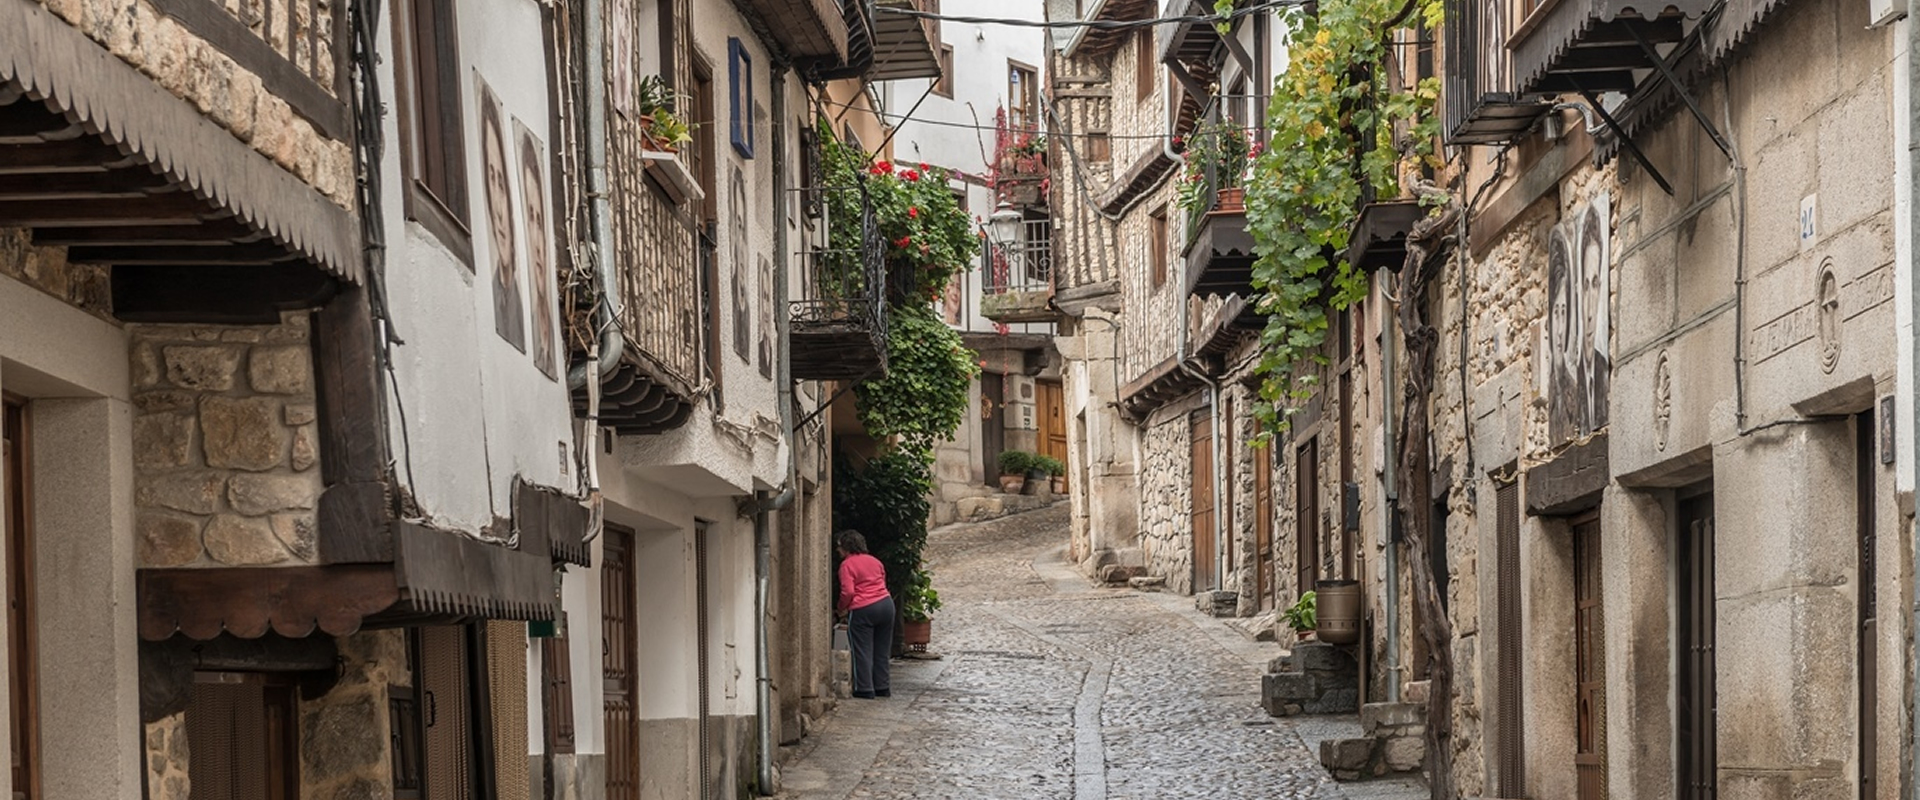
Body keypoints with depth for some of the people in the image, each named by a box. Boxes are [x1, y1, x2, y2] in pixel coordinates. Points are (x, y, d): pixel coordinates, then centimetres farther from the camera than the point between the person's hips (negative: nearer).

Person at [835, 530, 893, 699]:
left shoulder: (847, 565, -7)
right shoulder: (874, 561, 15)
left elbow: (848, 592, -16)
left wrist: (841, 607, 2)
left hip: (862, 610, -7)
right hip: (886, 604, 7)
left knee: (862, 650, 2)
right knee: (881, 650, 14)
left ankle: (865, 689, 2)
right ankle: (882, 687, 19)